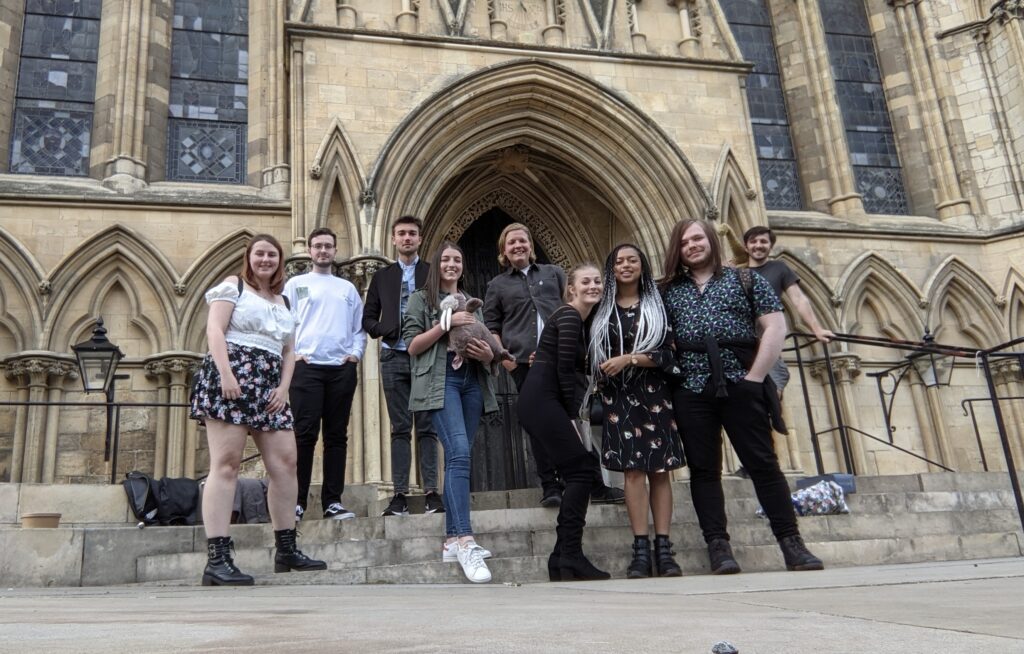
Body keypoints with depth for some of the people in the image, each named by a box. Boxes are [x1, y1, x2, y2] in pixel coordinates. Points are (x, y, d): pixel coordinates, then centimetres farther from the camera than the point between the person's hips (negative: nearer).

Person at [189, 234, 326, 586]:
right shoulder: (233, 286, 6)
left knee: (285, 461, 1)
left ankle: (286, 550, 11)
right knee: (226, 464, -12)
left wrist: (283, 388, 4)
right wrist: (225, 374, -19)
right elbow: (214, 330, -6)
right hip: (232, 377, -7)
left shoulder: (283, 302, 24)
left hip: (269, 386, 7)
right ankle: (217, 559, -14)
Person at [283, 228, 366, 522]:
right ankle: (297, 502, -1)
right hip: (306, 366, -3)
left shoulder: (348, 288, 19)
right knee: (304, 435, -6)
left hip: (342, 368, 3)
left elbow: (359, 326, 18)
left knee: (337, 436, 3)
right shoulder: (296, 284, 12)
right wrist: (292, 354, -7)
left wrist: (356, 353, 2)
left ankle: (333, 502, 6)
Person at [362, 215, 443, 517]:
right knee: (400, 429, 3)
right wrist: (383, 330, -6)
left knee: (427, 427, 0)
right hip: (394, 357, 2)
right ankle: (400, 494, 5)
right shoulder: (382, 277, 14)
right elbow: (368, 318, 13)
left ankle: (431, 493, 2)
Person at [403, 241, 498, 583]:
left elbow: (484, 345, 23)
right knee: (459, 453, -21)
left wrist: (488, 354, -1)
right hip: (440, 381, -5)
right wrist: (446, 323, -12)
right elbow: (412, 346, -1)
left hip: (472, 382, 5)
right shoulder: (421, 299, 9)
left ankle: (452, 540, 9)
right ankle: (465, 540, -25)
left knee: (458, 458, 4)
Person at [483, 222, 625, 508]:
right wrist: (503, 355, -1)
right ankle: (550, 487, 8)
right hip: (525, 363, 0)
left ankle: (596, 485, 5)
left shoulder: (553, 273, 16)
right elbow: (491, 325, 13)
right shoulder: (497, 285, 13)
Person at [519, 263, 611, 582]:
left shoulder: (581, 320, 20)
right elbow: (564, 371, -14)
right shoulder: (569, 317, -9)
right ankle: (570, 558, -9)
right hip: (542, 400, -10)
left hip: (543, 402, 10)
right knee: (581, 469, -11)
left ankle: (562, 560, 10)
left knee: (578, 473, 7)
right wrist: (575, 416, -10)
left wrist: (575, 414, 7)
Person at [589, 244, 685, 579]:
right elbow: (594, 354, 15)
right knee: (633, 469, -8)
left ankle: (663, 548, 1)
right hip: (619, 397, 0)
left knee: (660, 468, -2)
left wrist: (629, 359, -14)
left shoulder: (658, 305, 6)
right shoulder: (602, 309, 10)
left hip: (654, 394, 0)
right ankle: (641, 549, -6)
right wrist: (599, 381, 1)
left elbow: (669, 354, -4)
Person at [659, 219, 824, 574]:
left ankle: (792, 544, 4)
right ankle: (718, 547, 4)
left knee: (763, 463, -2)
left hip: (740, 382, -2)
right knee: (704, 469, 1)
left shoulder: (744, 278, 10)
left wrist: (756, 375, -7)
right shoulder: (669, 290, 16)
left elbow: (775, 326, 2)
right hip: (691, 388, 2)